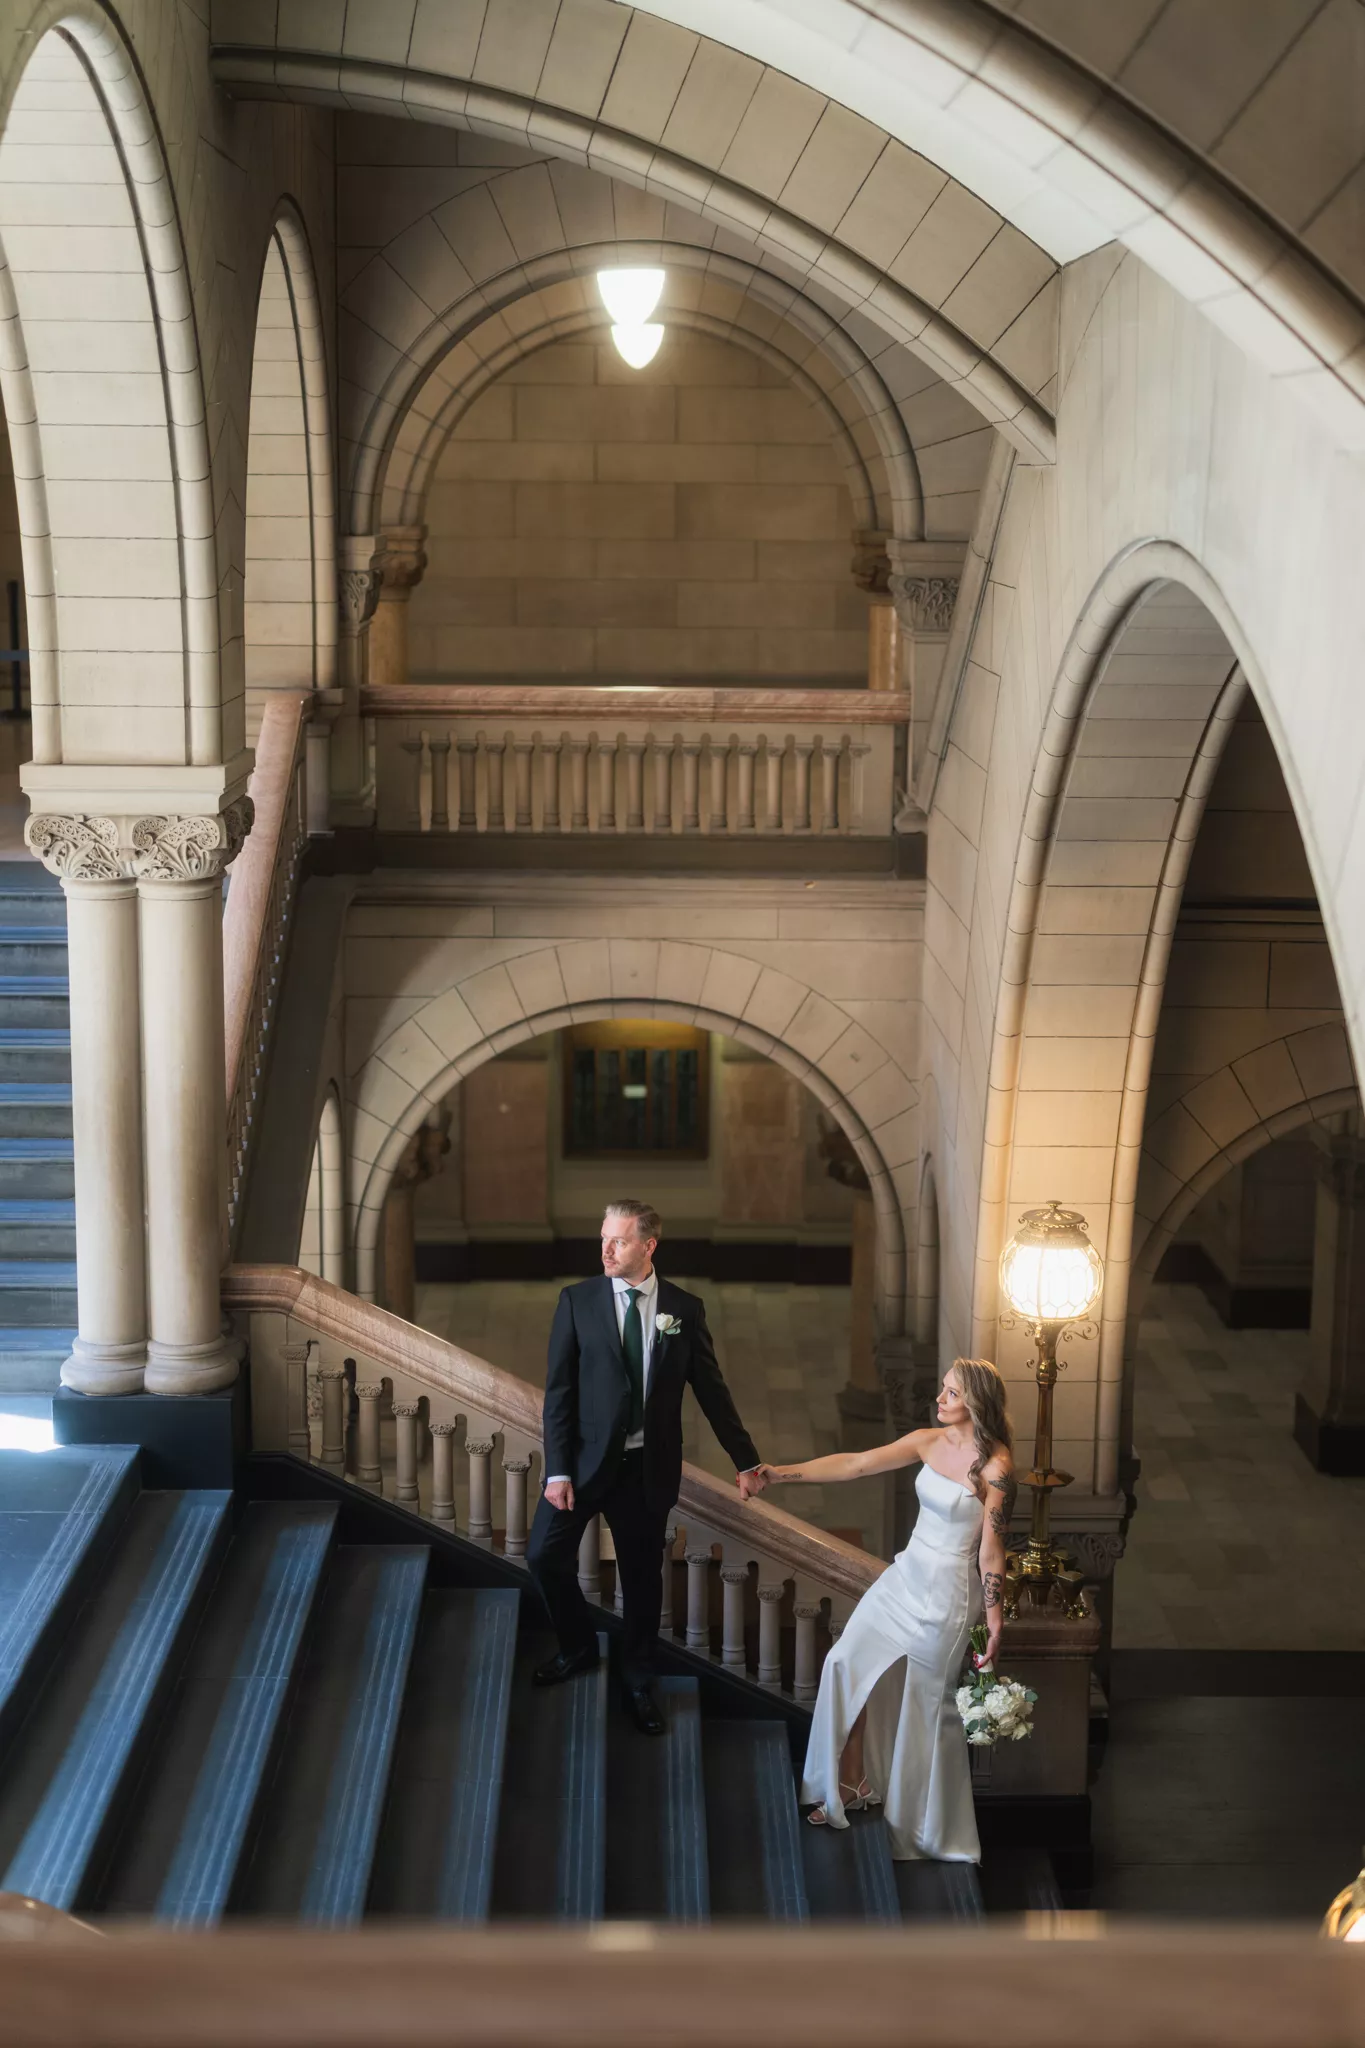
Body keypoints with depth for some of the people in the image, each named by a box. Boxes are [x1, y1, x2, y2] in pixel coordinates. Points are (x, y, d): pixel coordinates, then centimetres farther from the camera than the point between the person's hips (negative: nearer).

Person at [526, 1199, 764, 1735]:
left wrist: (745, 1459, 6)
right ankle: (579, 1646, 28)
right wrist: (557, 1470, -12)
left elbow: (711, 1389, 5)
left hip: (648, 1468, 0)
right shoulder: (578, 1300, -5)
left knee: (643, 1576, 9)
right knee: (544, 1555, -1)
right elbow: (559, 1390, -6)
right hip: (586, 1459, 0)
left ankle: (636, 1683, 30)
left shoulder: (684, 1308, -2)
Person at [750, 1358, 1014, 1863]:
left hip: (947, 1594, -7)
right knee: (847, 1664, 8)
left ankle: (927, 1828, 23)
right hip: (904, 1577, 7)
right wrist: (783, 1473, -11)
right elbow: (854, 1464, -3)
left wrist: (994, 1625, -15)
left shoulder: (995, 1467, -17)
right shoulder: (931, 1442, 0)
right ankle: (854, 1785, 24)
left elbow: (991, 1552, -15)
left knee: (927, 1706, 4)